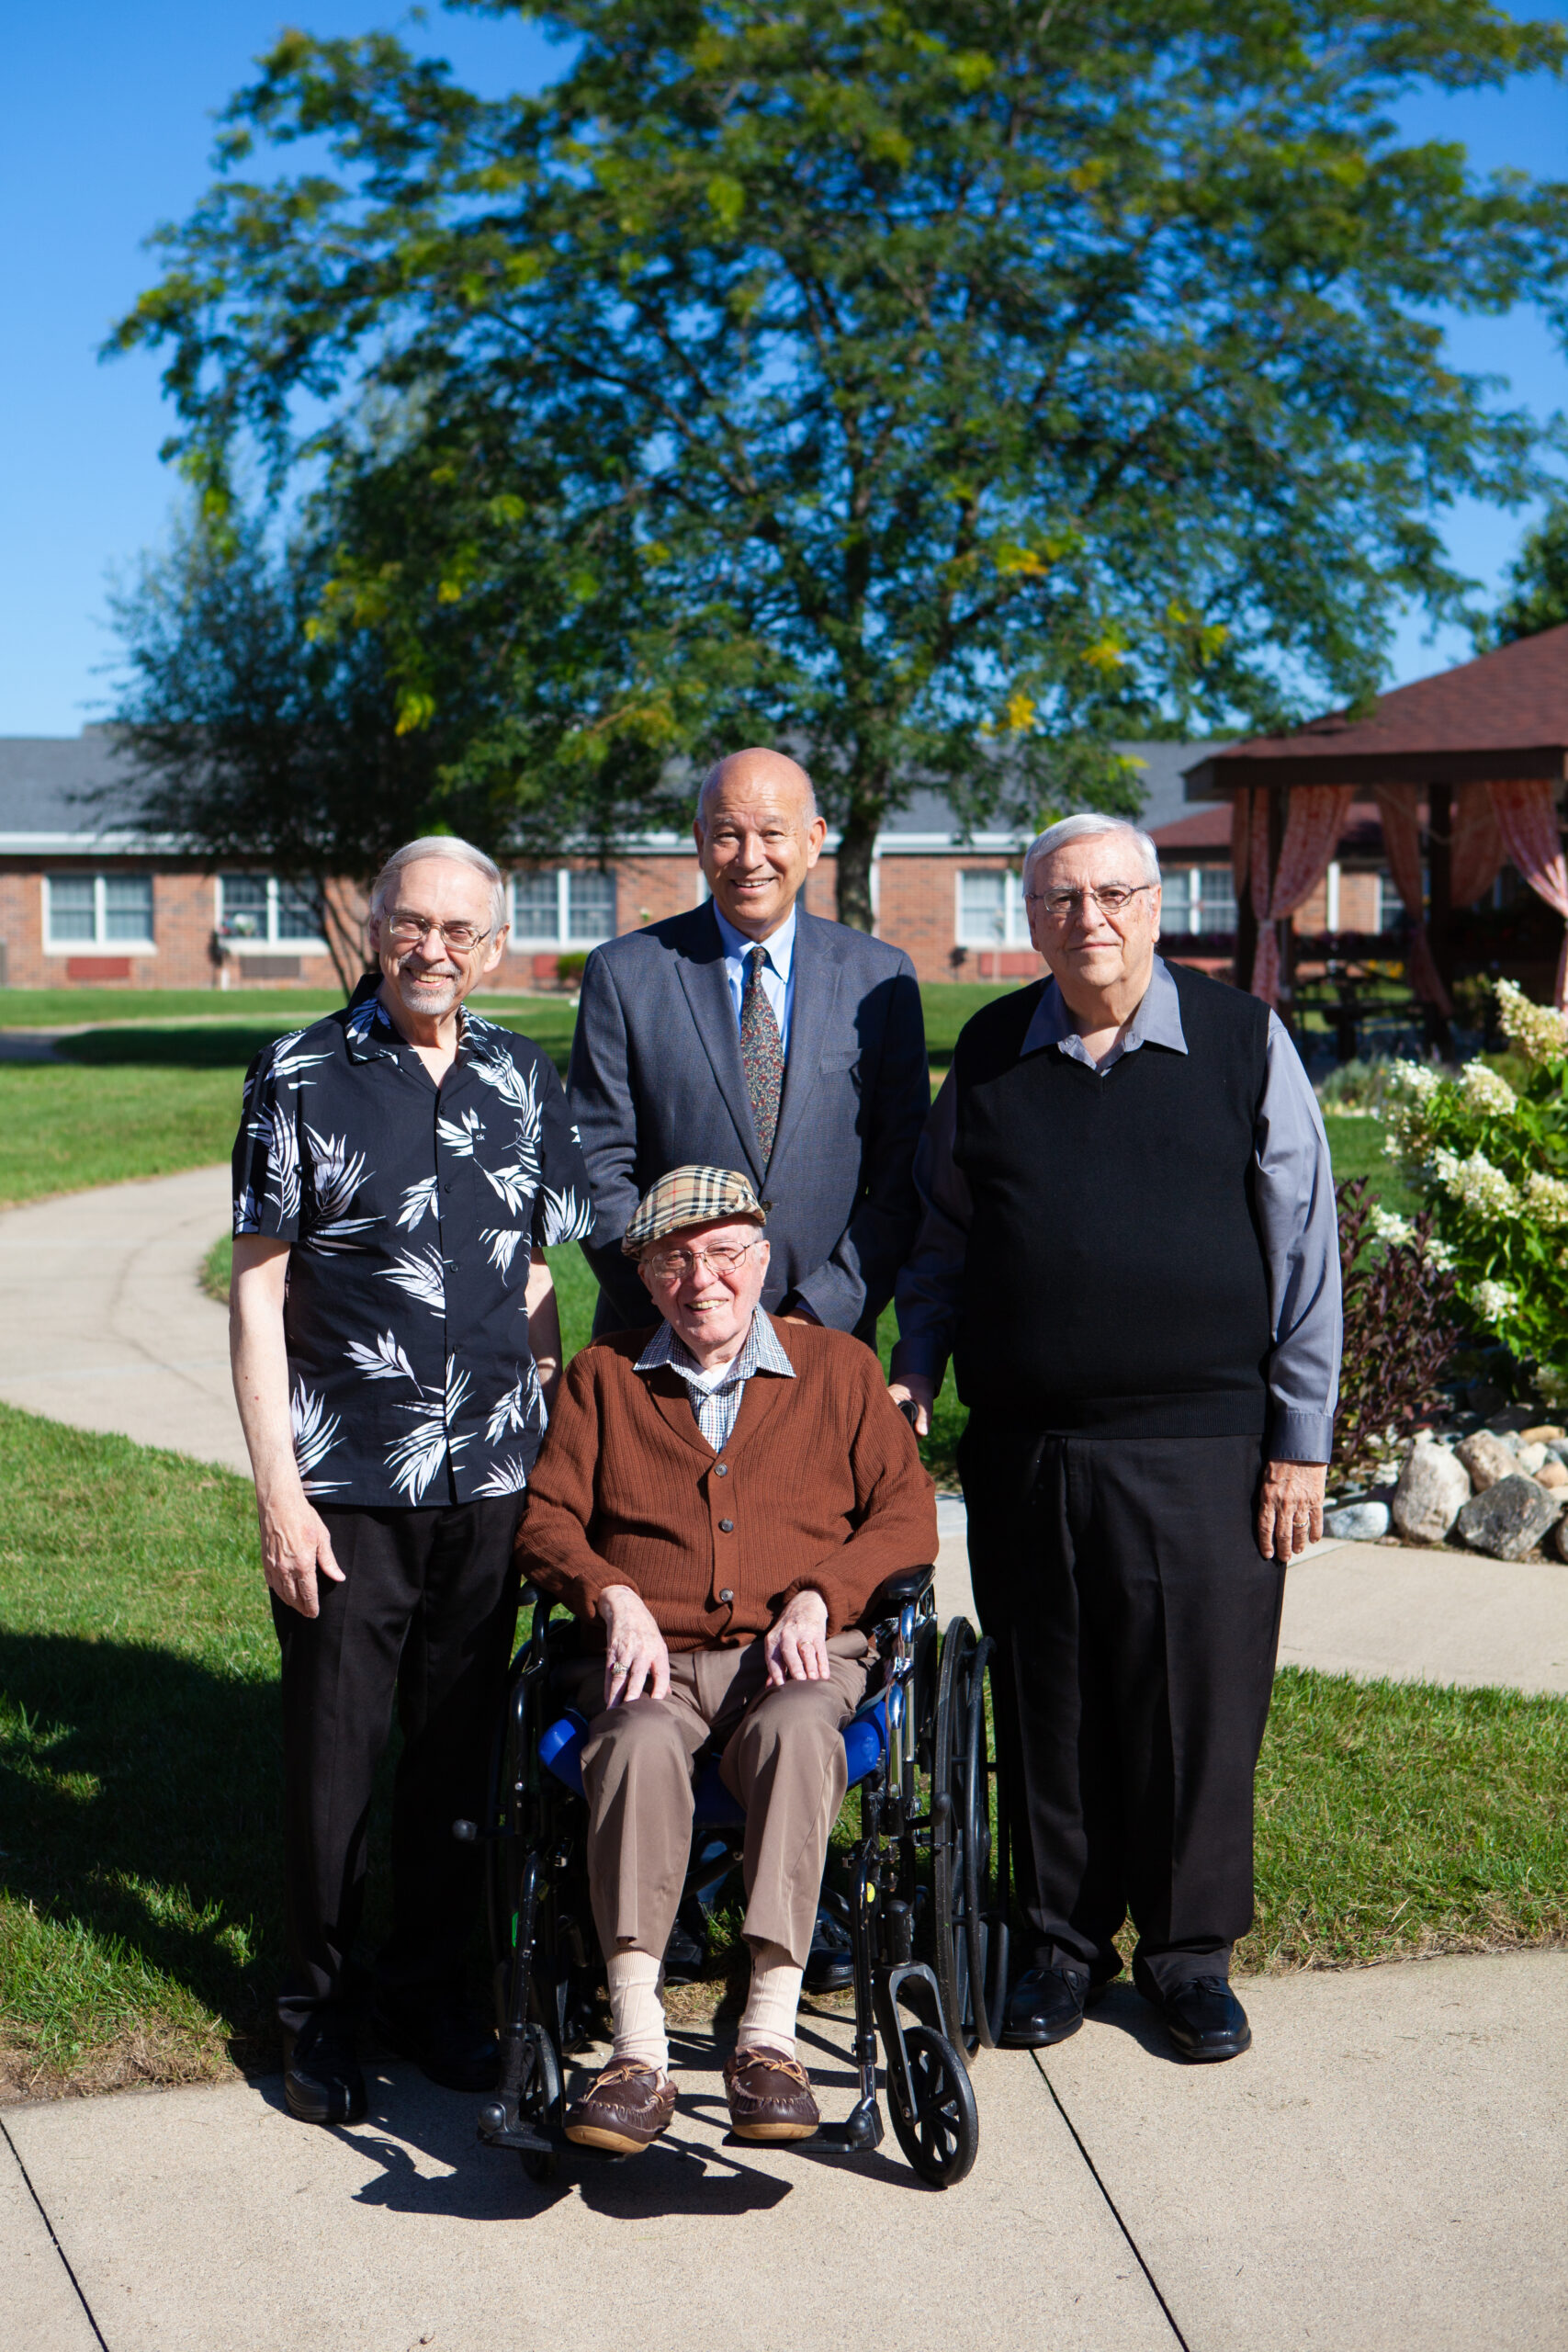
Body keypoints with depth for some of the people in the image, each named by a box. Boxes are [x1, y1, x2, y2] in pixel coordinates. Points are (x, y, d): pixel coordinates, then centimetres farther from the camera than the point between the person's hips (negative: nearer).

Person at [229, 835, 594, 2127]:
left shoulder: (524, 1080, 7)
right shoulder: (300, 1078, -3)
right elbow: (258, 1293, -4)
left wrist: (560, 1443, 8)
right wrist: (277, 1487, -9)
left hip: (492, 1483, 3)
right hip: (345, 1485, -3)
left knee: (461, 1743, 11)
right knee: (333, 1747, 6)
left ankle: (431, 1987, 29)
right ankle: (318, 2006, 24)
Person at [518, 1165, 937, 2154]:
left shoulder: (841, 1368, 17)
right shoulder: (602, 1377, 21)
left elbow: (907, 1514, 10)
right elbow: (548, 1518, 13)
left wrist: (818, 1597, -6)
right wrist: (615, 1599, -6)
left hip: (794, 1654, -1)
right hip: (652, 1657, 1)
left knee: (797, 1733, -37)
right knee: (639, 1743, -35)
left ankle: (770, 2036, -35)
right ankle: (640, 2053, -36)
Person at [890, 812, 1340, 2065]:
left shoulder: (1244, 1041, 1)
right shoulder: (990, 1054, 7)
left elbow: (1305, 1254, 2)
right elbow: (945, 1239, 18)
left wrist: (1300, 1444, -1)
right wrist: (915, 1373, 5)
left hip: (1199, 1445, -2)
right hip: (1023, 1446, 2)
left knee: (1197, 1700, 4)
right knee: (1048, 1702, 9)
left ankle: (1189, 1949, 23)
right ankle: (1065, 1940, 26)